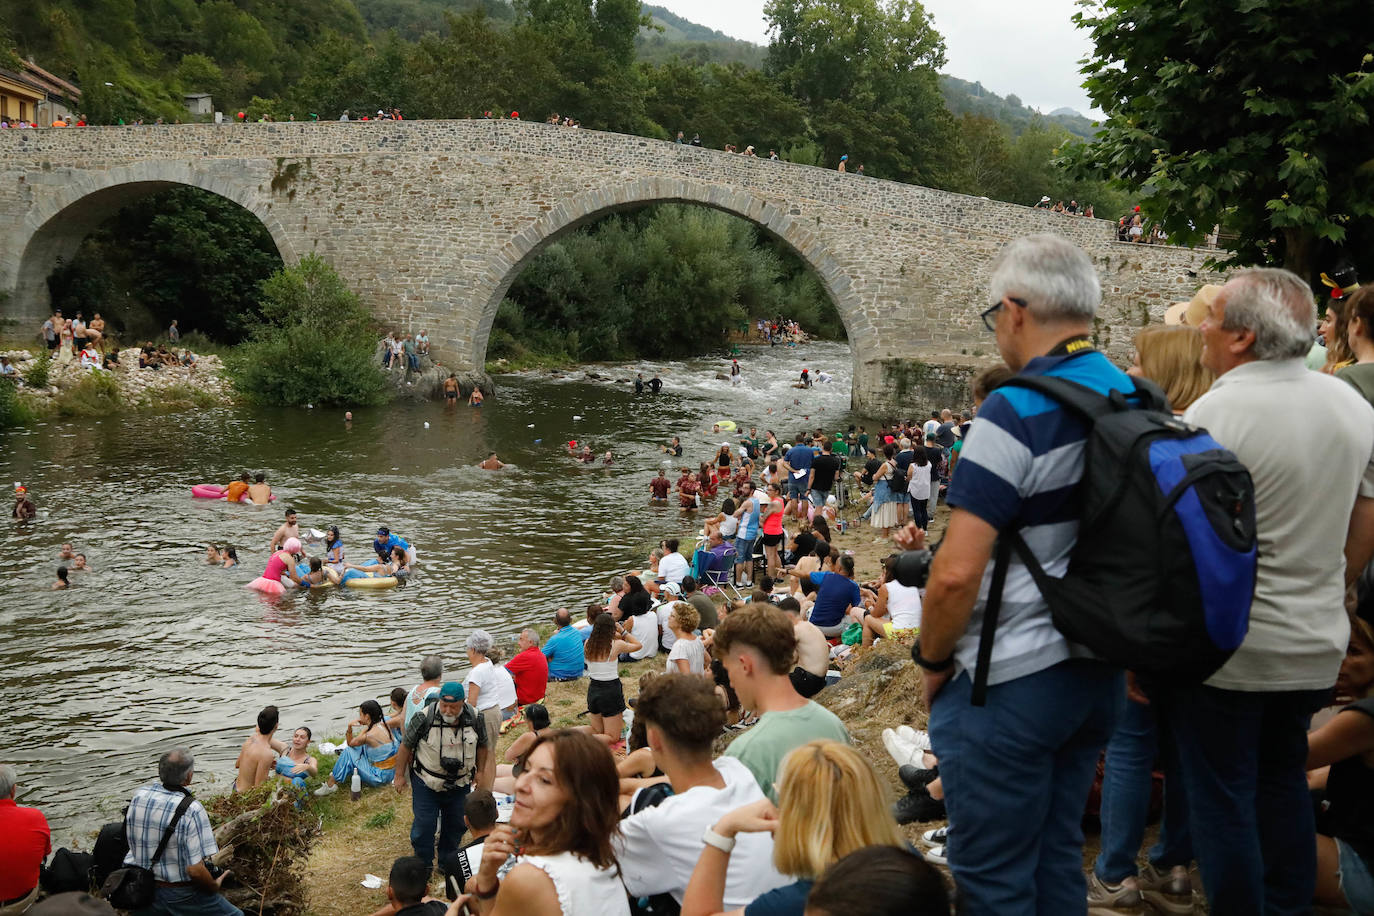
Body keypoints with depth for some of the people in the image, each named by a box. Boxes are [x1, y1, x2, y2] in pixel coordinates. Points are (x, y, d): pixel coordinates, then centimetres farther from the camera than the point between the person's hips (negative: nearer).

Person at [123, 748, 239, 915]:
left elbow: (132, 842, 9)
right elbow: (195, 869, -27)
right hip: (181, 894, -6)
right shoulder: (192, 810, -25)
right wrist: (214, 887, -8)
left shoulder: (139, 796, -6)